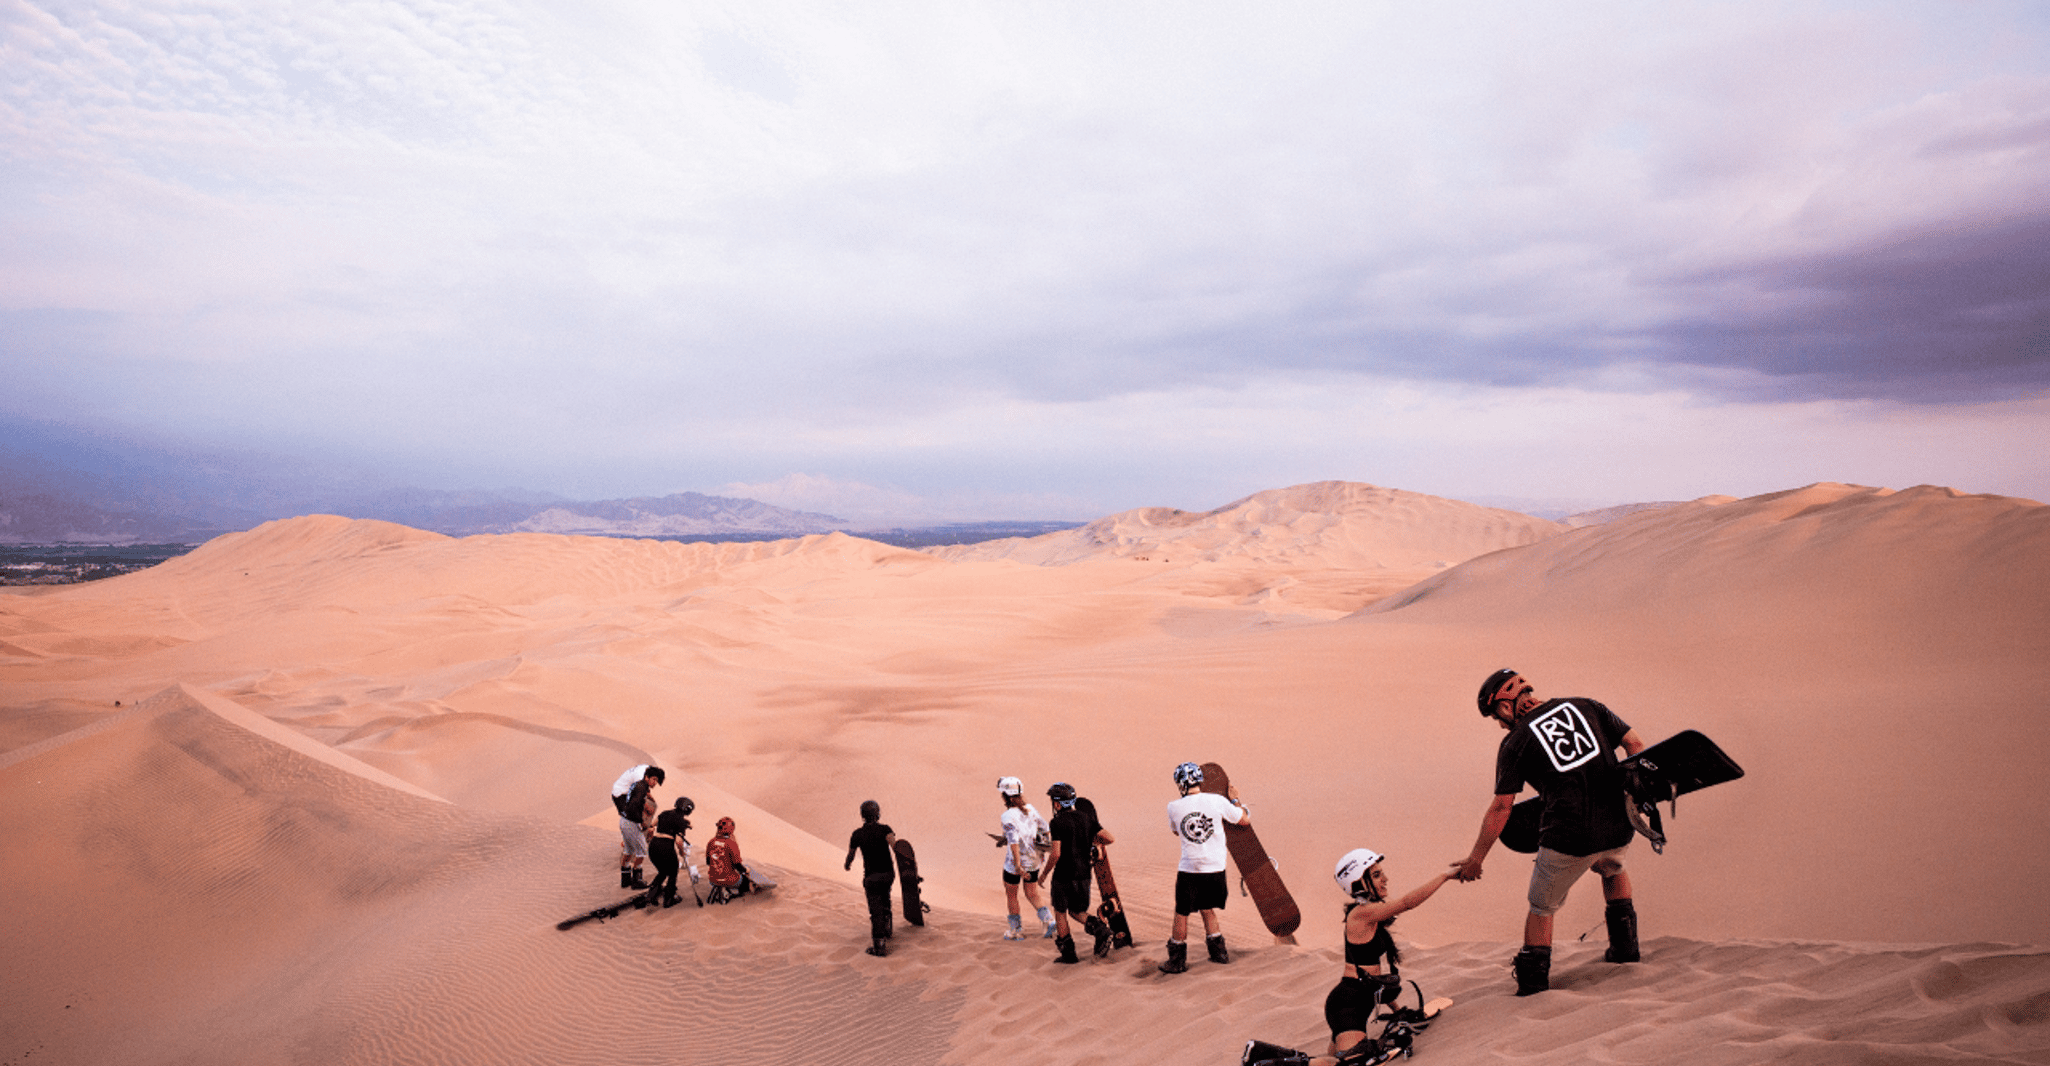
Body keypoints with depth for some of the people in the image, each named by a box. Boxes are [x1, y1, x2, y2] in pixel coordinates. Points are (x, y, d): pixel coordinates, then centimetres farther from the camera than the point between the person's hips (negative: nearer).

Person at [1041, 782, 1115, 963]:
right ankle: (1101, 931, -8)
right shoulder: (1086, 817, 3)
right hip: (1083, 875, 5)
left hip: (1064, 876, -5)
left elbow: (1056, 854, -20)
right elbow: (1109, 839, 0)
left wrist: (1045, 873, -6)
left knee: (1060, 912, 13)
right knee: (1077, 912, 18)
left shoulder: (1057, 822, -14)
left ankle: (1068, 953, 15)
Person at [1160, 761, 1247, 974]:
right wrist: (1235, 799, 20)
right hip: (1215, 869, 2)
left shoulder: (1173, 807, -6)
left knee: (1182, 914, 11)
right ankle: (1219, 952, 29)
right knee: (1207, 909, 21)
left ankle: (1177, 960, 18)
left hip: (1188, 870, -2)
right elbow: (1245, 820, 5)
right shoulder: (1217, 801, -8)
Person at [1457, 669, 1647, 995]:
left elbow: (1501, 808, 0)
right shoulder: (1584, 706, 11)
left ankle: (1533, 987, 19)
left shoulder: (1515, 742, 1)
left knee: (1541, 909, 17)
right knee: (1612, 868, 39)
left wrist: (1475, 858, 8)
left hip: (1568, 839, -4)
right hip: (1619, 830, 5)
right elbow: (1635, 744, 9)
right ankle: (1625, 945, 38)